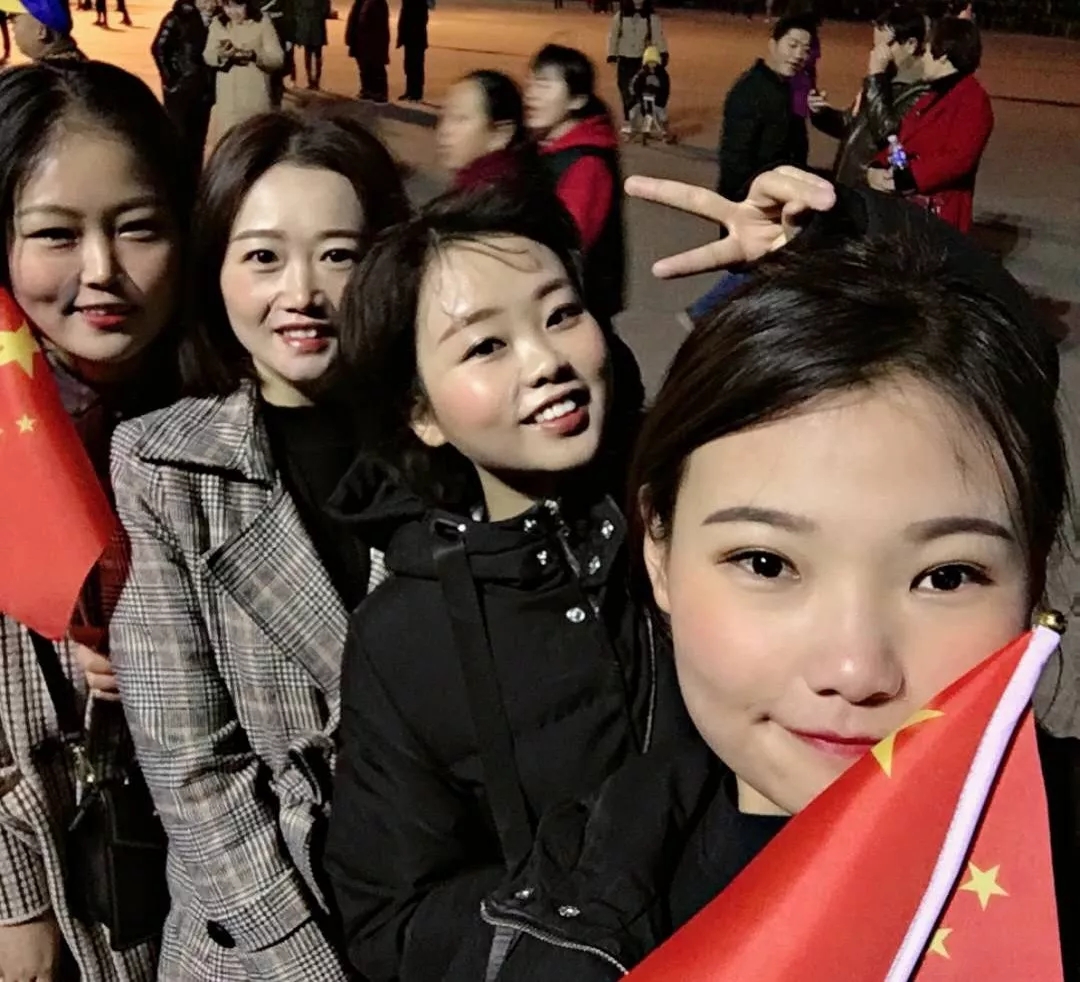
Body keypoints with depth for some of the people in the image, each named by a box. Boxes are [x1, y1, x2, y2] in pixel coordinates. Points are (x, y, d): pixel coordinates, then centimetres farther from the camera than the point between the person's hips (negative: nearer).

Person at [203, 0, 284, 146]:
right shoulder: (217, 23, 4)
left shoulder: (262, 22, -4)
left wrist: (254, 55, -26)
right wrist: (220, 55, -21)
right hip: (227, 96, 2)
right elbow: (207, 57, 2)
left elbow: (278, 58, -7)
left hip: (256, 96, -2)